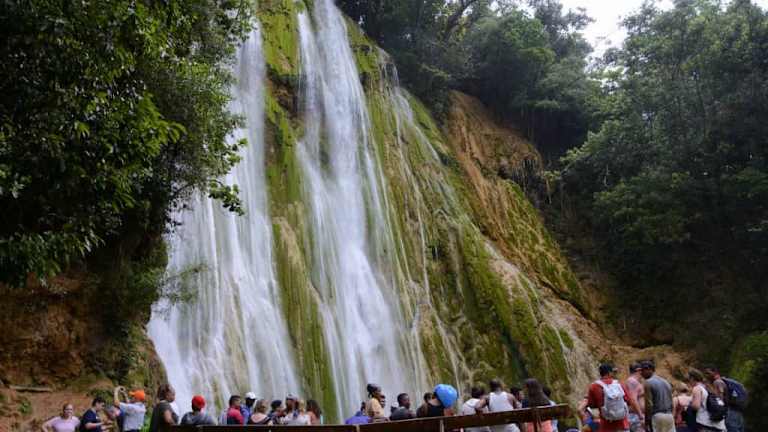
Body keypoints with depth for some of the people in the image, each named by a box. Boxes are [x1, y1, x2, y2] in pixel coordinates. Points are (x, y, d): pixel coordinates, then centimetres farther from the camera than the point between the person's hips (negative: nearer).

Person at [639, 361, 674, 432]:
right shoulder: (666, 382, 17)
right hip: (669, 415, 7)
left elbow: (649, 404, -12)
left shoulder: (648, 383, -7)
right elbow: (671, 402, 19)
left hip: (657, 415, -7)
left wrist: (647, 420, -8)